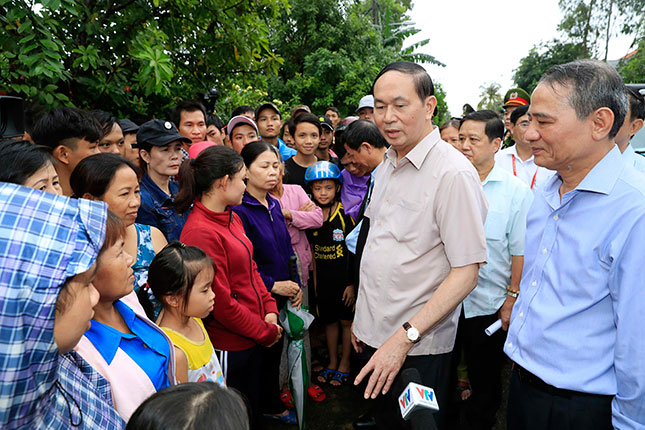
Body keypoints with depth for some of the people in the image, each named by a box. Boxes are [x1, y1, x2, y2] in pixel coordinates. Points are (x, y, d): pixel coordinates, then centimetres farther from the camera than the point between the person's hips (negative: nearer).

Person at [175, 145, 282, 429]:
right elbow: (222, 304, -23)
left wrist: (269, 309, -1)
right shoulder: (201, 232, -25)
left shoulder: (232, 218, 5)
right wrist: (266, 331, -12)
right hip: (228, 348, -8)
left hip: (252, 340, 8)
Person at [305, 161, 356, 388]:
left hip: (345, 279, -4)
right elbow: (313, 252, 9)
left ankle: (344, 365, 26)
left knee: (346, 321, 8)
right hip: (323, 279, 4)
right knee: (329, 320, 16)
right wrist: (315, 278, 8)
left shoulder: (345, 216, -12)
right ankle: (332, 363, 32)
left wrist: (352, 283, -12)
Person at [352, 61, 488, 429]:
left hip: (419, 346, -7)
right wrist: (362, 317, 13)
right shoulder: (387, 166, 7)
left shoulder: (453, 173, -19)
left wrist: (405, 336, -23)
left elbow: (466, 273, -21)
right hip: (375, 335, 7)